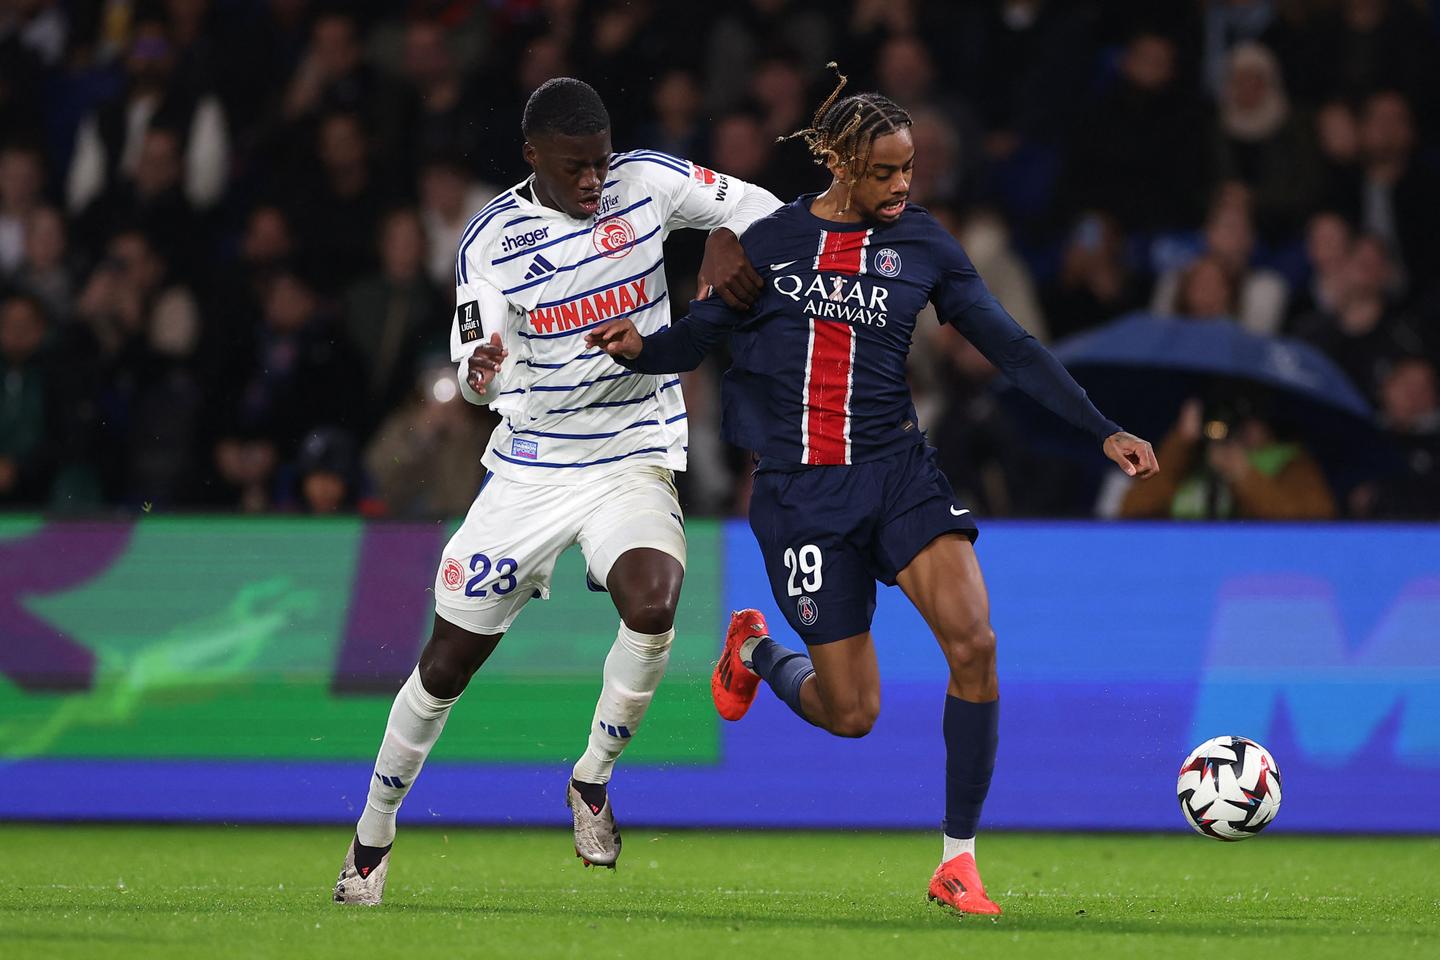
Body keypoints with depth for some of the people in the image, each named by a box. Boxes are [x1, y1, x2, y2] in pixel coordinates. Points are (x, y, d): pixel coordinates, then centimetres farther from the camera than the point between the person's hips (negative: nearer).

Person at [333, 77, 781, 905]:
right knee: (448, 662, 4)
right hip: (529, 467, 0)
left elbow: (758, 206, 6)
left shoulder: (646, 183, -5)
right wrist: (481, 365, -34)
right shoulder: (492, 239, -7)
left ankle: (592, 780, -6)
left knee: (652, 605, -30)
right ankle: (375, 832, 26)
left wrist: (730, 240, -17)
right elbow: (478, 369, -9)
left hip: (633, 456, 0)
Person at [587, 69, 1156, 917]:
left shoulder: (921, 242, 3)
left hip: (897, 468, 2)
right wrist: (638, 348, -15)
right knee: (852, 714, -2)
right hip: (801, 492, -2)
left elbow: (1012, 347, 4)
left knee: (973, 641, -22)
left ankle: (959, 860, -9)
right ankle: (754, 653, 35)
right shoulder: (770, 240, 1)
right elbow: (695, 341, 8)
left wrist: (1104, 431, -2)